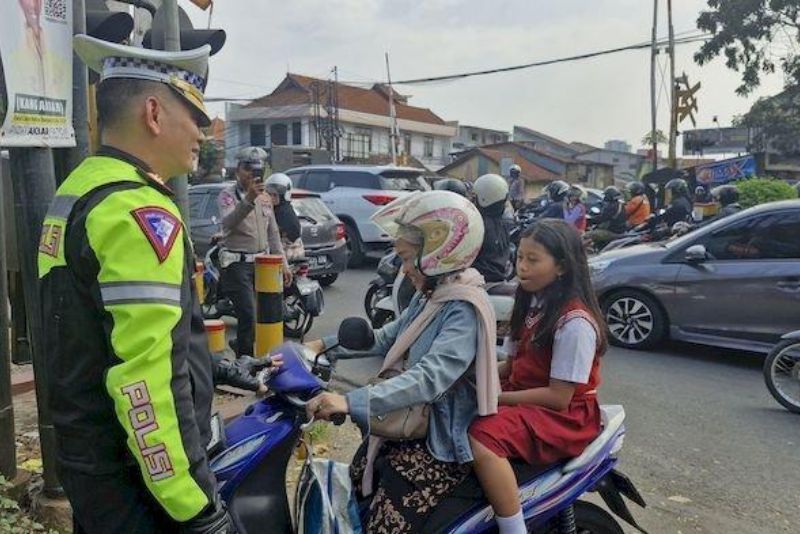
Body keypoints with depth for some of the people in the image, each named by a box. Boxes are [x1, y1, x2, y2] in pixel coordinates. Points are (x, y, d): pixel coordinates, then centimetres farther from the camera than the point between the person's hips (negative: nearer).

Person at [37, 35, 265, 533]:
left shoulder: (77, 192, 10)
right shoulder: (138, 211, -22)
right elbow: (148, 381, -29)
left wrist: (205, 363, 24)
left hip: (87, 456, 9)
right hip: (136, 476, -9)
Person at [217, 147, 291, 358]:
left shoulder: (265, 198, 15)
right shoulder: (228, 194, -6)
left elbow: (273, 234, 19)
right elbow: (228, 222, -27)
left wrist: (284, 263, 12)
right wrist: (248, 199, -42)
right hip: (238, 263, -7)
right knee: (249, 316, -13)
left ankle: (240, 346, 34)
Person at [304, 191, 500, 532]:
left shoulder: (465, 310, -22)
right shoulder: (430, 295, 8)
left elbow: (430, 378, -35)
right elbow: (386, 339, 18)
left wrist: (352, 401, -43)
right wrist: (324, 345, 9)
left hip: (438, 443, -9)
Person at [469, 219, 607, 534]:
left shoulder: (575, 322, -19)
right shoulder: (534, 303, 8)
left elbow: (559, 397, -20)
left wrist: (494, 397, -20)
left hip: (565, 416, -9)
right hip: (523, 397, 9)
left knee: (483, 437, -32)